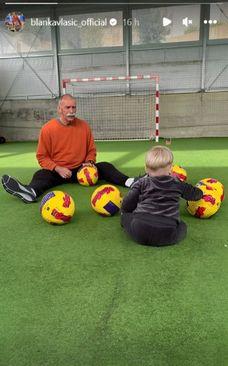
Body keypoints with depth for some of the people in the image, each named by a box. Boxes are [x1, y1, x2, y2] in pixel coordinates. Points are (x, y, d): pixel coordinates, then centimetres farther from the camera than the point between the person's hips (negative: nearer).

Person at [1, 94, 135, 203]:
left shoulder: (84, 125, -1)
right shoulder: (48, 128, -7)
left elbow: (91, 150, 10)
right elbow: (42, 157, -3)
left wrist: (89, 162, -11)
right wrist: (58, 168, -19)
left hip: (81, 170, 2)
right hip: (57, 171, -2)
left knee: (105, 166, -19)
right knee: (41, 175, -31)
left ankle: (129, 182, -39)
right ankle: (30, 192, -62)